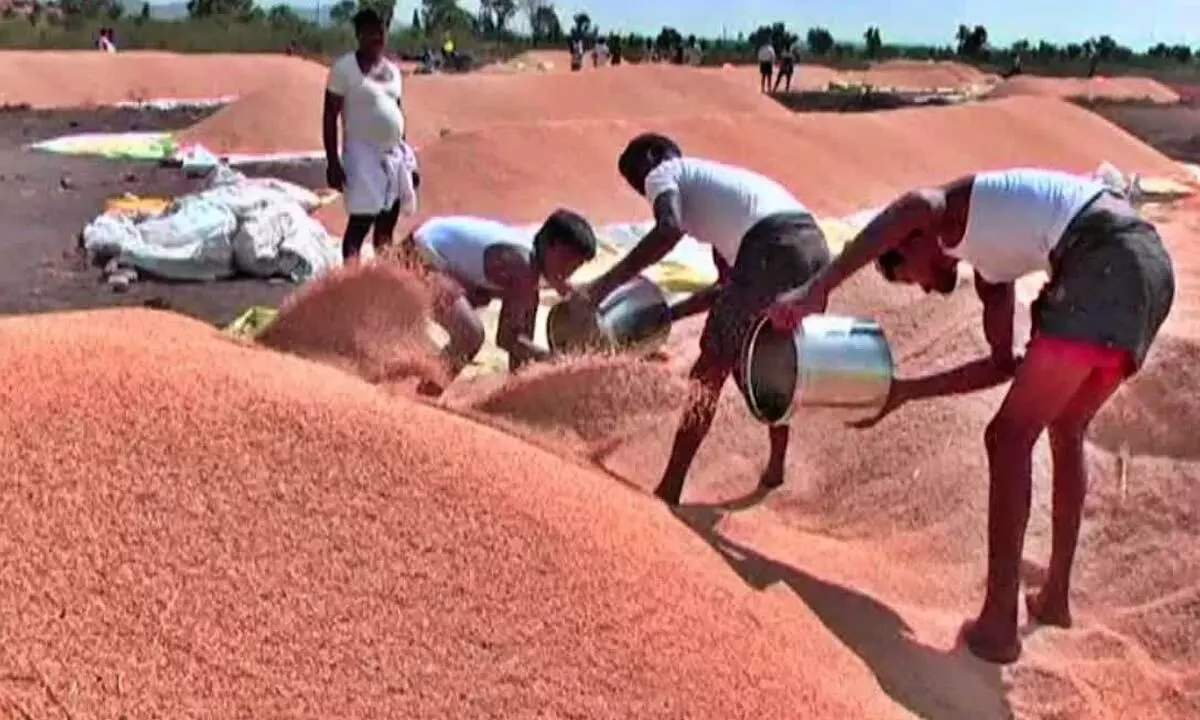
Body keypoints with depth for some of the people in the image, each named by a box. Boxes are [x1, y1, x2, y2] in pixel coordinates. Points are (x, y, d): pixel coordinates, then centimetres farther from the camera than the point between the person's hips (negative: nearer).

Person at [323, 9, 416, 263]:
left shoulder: (393, 70, 12)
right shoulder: (344, 67, -6)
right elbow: (330, 116, -8)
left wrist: (407, 157, 14)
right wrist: (333, 162, -16)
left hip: (394, 154, 6)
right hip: (363, 154, -6)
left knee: (387, 224, 10)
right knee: (360, 221, -10)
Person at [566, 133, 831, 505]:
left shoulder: (662, 174, 14)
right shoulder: (711, 184, 36)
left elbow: (669, 231, -11)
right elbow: (731, 285, 31)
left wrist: (602, 286, -11)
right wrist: (665, 315, 34)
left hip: (775, 250, -8)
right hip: (814, 246, 8)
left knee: (712, 366, 0)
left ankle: (669, 490, 1)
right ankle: (775, 467, 33)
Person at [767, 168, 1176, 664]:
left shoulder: (950, 208, 11)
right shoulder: (987, 262, 32)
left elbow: (912, 208, -16)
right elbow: (1003, 361, 29)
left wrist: (817, 290, -23)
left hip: (1107, 265, -10)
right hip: (1151, 266, 10)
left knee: (1011, 437, -4)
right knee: (1066, 431, 23)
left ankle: (999, 625, -4)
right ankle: (1054, 598, 30)